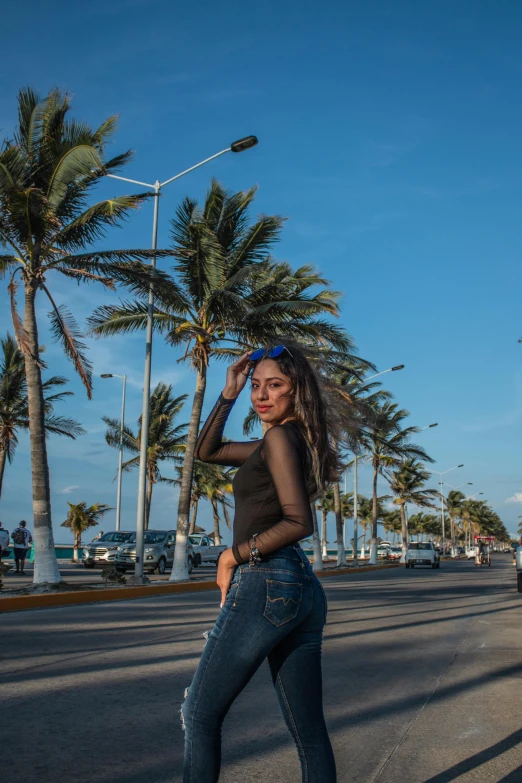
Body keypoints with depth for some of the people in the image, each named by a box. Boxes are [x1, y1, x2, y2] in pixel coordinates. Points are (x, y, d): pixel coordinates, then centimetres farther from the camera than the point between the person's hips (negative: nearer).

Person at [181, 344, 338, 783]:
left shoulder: (280, 438, -8)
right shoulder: (287, 442, 18)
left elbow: (298, 522, -18)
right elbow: (206, 451, 25)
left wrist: (233, 554, -9)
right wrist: (229, 395, 15)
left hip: (264, 585, -9)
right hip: (304, 588, 9)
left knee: (200, 716, 5)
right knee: (310, 732, 10)